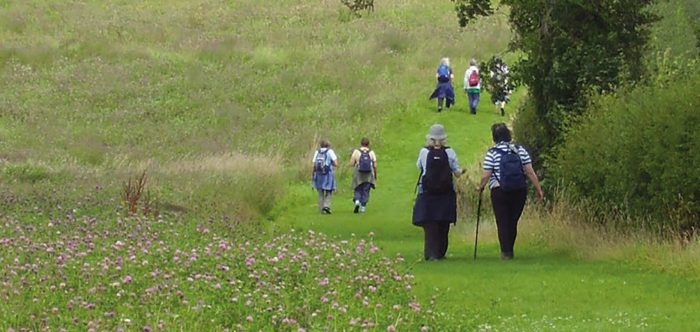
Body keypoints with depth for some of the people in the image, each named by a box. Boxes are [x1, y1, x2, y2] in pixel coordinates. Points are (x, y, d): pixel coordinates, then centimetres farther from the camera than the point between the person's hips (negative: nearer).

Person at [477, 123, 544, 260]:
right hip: (520, 191, 3)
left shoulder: (492, 153, -7)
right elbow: (530, 172, 0)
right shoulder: (520, 150, 3)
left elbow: (486, 176, -8)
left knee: (503, 222, 3)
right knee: (513, 221, 14)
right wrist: (539, 190, 6)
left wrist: (480, 187, 11)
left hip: (499, 192, -3)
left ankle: (506, 251, -2)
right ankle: (509, 250, 20)